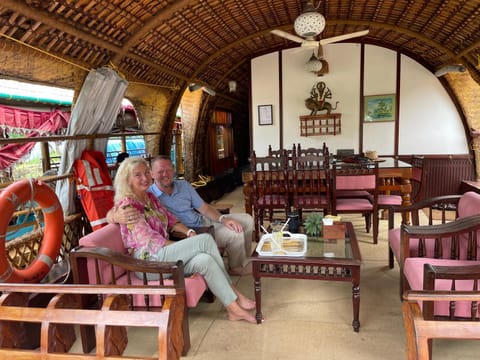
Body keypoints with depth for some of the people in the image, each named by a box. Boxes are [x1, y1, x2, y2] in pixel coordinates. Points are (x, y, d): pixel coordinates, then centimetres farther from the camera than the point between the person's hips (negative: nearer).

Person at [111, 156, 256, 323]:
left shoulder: (150, 197, 15)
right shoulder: (127, 204, -10)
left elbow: (171, 220, 18)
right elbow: (151, 241, -15)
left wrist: (189, 233, -3)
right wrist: (187, 246, -12)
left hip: (164, 255, 7)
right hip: (148, 260, -7)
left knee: (204, 260, -22)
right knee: (206, 240, -22)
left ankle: (234, 308, -15)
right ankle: (234, 294, -12)